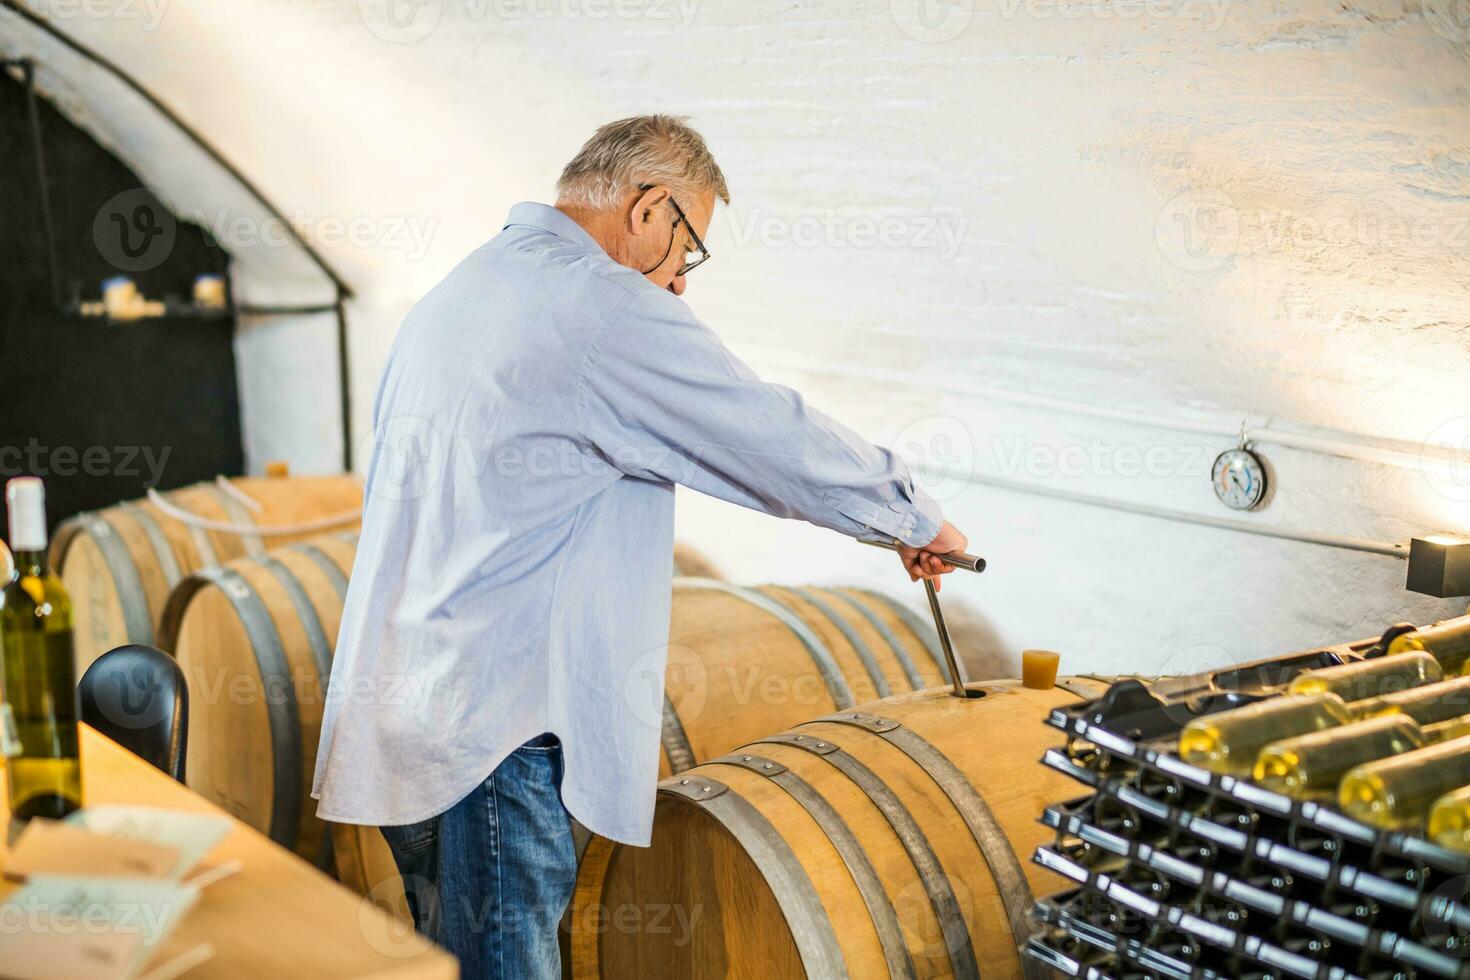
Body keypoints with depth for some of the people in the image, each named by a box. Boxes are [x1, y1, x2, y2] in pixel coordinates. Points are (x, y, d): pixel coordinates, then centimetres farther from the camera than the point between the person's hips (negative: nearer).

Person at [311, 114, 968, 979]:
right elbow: (789, 448, -8)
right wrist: (919, 522, 8)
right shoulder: (613, 310, -12)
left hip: (400, 710, 10)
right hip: (493, 728, -10)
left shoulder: (450, 298, 18)